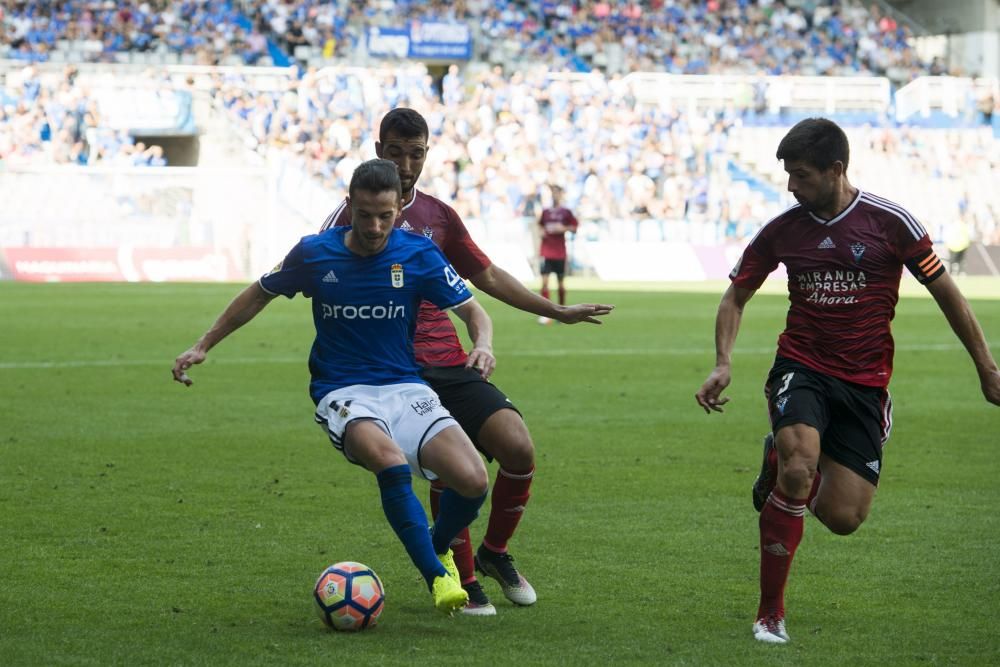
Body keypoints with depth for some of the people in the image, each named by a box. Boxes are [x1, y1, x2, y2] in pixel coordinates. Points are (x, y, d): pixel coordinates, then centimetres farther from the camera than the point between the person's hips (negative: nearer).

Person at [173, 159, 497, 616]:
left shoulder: (418, 255, -3)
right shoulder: (314, 253, -2)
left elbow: (471, 309, 4)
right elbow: (260, 294, 15)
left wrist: (483, 345, -18)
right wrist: (203, 346, 15)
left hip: (406, 388, 2)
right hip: (343, 394, -2)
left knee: (473, 482, -19)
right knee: (390, 461, -37)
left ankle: (438, 547, 16)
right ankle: (437, 577, -28)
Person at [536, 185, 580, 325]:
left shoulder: (566, 212, 0)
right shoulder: (545, 212, 7)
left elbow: (575, 228, 3)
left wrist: (564, 228, -14)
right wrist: (542, 232, 1)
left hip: (560, 253, -1)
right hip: (546, 252, 1)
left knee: (561, 283, 8)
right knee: (544, 281, -11)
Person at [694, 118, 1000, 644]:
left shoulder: (890, 222, -8)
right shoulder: (781, 230, -1)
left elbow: (945, 291, 2)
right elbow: (736, 296, 12)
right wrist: (722, 364, -4)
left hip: (864, 383, 0)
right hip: (801, 367, 0)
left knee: (843, 518, -7)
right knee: (799, 467, -29)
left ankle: (782, 467, 28)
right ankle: (770, 613, -17)